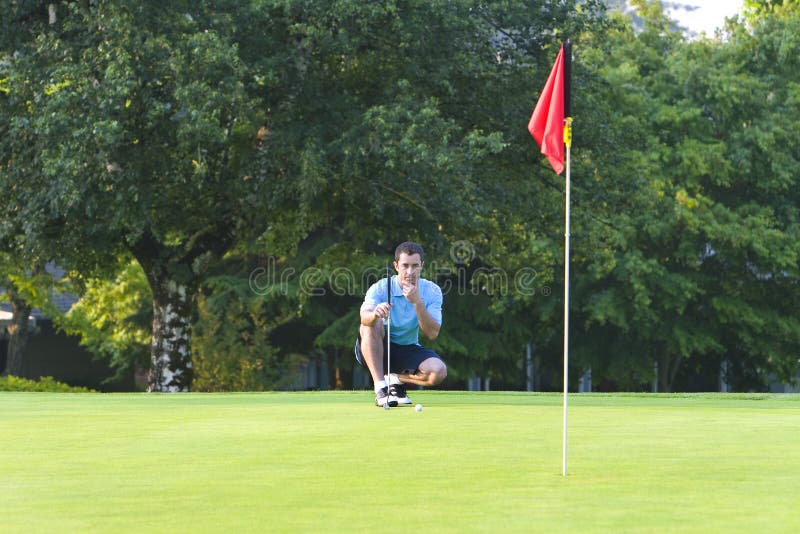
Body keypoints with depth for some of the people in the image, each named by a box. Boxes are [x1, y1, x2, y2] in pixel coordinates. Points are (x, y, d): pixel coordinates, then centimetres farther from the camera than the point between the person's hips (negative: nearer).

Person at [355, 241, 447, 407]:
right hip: (377, 350, -2)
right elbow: (364, 316, -35)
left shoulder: (432, 291, -9)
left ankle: (396, 379, 2)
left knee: (438, 371, -28)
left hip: (408, 350, 2)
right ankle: (380, 388, -31)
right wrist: (375, 313, -59)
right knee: (372, 323, -34)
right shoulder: (380, 288, -16)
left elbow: (432, 334, -19)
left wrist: (417, 302, -31)